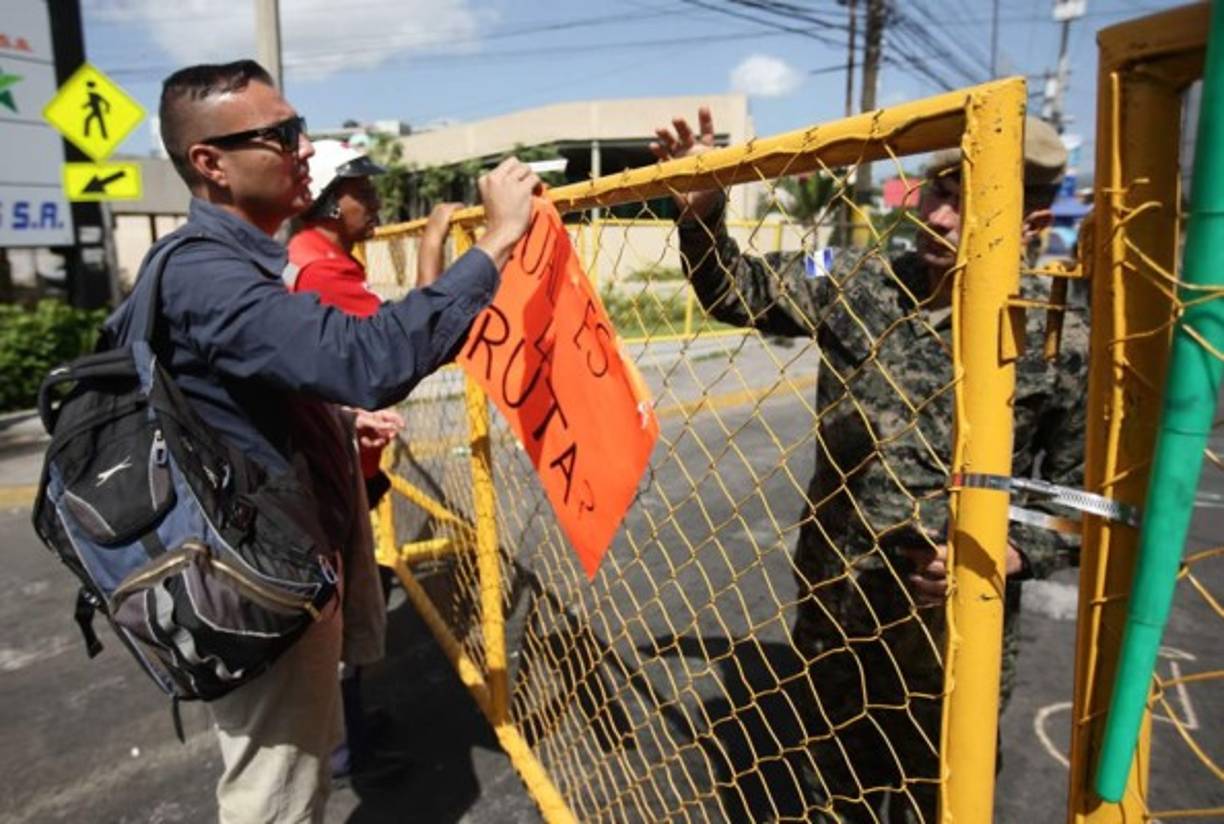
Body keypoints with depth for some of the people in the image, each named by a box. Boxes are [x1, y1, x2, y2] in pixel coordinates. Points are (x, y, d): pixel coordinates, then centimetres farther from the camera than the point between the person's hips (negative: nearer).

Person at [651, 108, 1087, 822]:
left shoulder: (1060, 346, -14)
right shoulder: (858, 283, -6)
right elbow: (735, 293, 5)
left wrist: (1005, 553, -21)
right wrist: (702, 209, -10)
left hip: (954, 641, -2)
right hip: (834, 612, 3)